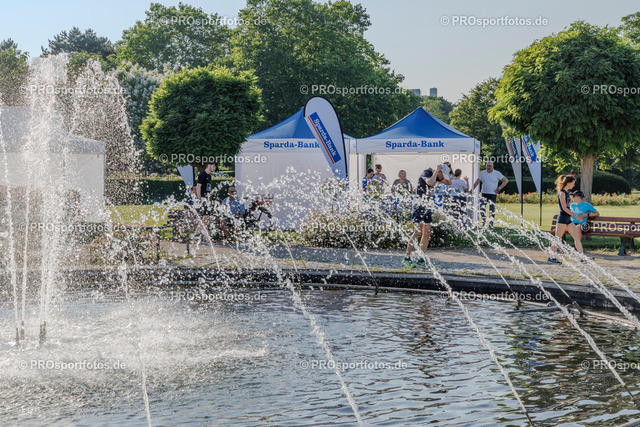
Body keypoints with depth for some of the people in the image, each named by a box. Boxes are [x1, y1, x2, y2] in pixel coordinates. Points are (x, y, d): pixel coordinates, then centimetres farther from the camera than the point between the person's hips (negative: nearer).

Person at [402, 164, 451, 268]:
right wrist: (437, 170, -23)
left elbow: (449, 182, 19)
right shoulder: (426, 173, -13)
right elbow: (430, 182, -34)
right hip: (419, 205, -9)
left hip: (427, 207, 9)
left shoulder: (436, 176, 12)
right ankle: (407, 258, -5)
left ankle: (421, 260, 9)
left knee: (427, 233, 5)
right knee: (417, 233, -12)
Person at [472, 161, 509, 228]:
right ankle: (484, 223, 4)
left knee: (492, 209, -4)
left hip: (493, 194, -2)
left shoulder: (497, 173, 1)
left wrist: (499, 188, -5)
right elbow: (477, 182, 11)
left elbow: (506, 180, 4)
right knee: (482, 209, -9)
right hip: (484, 194, 2)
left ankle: (491, 224, 3)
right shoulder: (483, 173, 8)